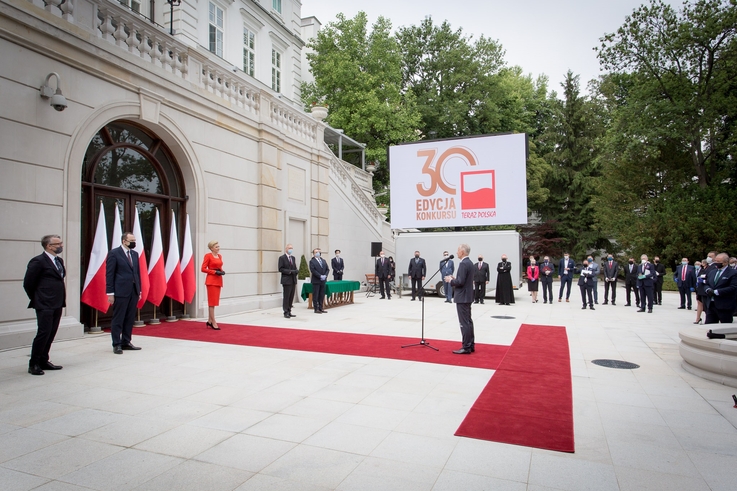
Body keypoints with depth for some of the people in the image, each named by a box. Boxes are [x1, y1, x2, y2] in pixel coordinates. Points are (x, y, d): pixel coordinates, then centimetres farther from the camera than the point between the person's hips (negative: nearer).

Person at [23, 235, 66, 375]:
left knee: (51, 334, 12)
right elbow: (28, 283, -7)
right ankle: (33, 364, 5)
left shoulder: (59, 261, 14)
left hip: (57, 304, 8)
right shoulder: (38, 261, -10)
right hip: (45, 306, -8)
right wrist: (36, 300, 1)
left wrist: (61, 300, 12)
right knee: (43, 333, -5)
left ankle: (43, 361, 22)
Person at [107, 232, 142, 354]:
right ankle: (116, 344, 9)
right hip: (121, 291, -6)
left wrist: (139, 290, 11)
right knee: (118, 319, 1)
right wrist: (110, 293, -10)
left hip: (134, 291, 6)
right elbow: (109, 274, -7)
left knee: (130, 319, 10)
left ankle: (126, 342, 19)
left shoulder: (135, 254, 13)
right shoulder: (114, 253, -5)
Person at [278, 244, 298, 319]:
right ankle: (286, 312, 4)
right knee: (286, 297, -3)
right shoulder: (282, 258, -5)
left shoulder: (293, 258, 17)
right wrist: (289, 271, -18)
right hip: (286, 280, -7)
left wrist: (296, 271, -3)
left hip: (293, 280, 7)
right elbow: (280, 269, -11)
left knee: (291, 297, 9)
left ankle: (289, 312, 16)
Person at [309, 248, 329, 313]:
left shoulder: (324, 261, 15)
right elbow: (313, 270, -14)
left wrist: (325, 275, -6)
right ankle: (316, 309, 5)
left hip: (323, 281, 6)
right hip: (316, 281, -6)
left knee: (322, 295, 9)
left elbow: (327, 269, 12)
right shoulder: (312, 261, -4)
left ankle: (321, 308, 16)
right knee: (315, 295, 0)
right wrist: (320, 276, -19)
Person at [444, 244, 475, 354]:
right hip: (467, 296, 11)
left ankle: (466, 347, -2)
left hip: (462, 297, -11)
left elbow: (460, 282, -24)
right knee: (468, 321, 15)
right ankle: (471, 345, 22)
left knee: (464, 323, -6)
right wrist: (455, 278, 12)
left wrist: (450, 280, -8)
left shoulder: (463, 264, -19)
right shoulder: (469, 263, 13)